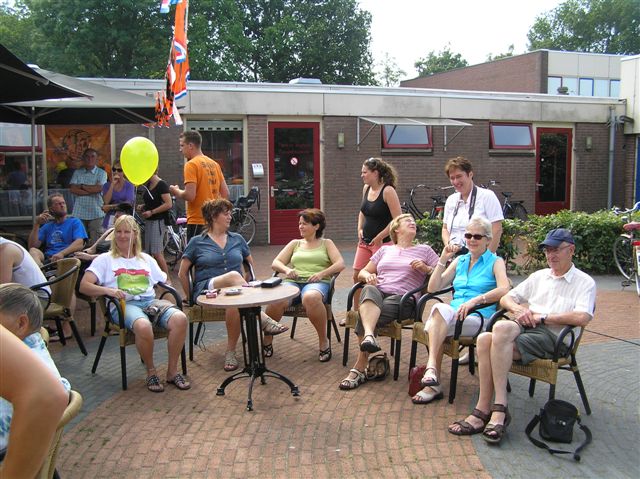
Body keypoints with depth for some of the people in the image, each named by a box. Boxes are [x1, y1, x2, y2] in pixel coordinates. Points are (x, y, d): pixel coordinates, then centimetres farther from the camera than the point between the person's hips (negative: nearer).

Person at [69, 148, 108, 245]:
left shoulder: (101, 173, 7)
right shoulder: (77, 172, 13)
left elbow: (99, 188, -9)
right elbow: (73, 189, 0)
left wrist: (82, 186, 0)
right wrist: (91, 191, -6)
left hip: (96, 213, -2)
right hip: (79, 213, 2)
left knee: (96, 241, -4)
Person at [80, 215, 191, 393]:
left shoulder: (146, 259, 27)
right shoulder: (105, 259, 15)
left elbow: (164, 283, 23)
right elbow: (84, 286, 3)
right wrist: (108, 290, -16)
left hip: (150, 301, 4)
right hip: (124, 305, -3)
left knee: (180, 318, -29)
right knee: (143, 326, -39)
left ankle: (172, 371, -13)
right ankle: (151, 372, -13)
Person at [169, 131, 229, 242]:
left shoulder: (191, 165, -11)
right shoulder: (214, 164, 13)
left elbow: (190, 195, -20)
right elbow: (225, 193, 13)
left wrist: (176, 191, -1)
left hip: (198, 222, -8)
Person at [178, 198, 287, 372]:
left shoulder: (237, 239, 20)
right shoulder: (197, 242, 10)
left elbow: (251, 265, 25)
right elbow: (182, 274, 12)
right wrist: (192, 297, 7)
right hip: (207, 290, -2)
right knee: (234, 276, -37)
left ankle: (230, 351, -28)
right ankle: (263, 320, -41)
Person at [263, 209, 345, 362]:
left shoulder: (326, 243, 20)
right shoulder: (295, 243, 28)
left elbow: (340, 264, 5)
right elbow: (275, 263, 19)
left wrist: (322, 273, -12)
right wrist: (286, 270, -4)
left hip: (317, 283, -2)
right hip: (293, 282, 2)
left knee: (310, 298, -42)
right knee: (275, 301, -34)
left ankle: (324, 341, -23)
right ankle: (267, 340, -11)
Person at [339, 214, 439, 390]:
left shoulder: (424, 250, 24)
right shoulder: (385, 250, 30)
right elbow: (362, 272, 27)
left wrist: (425, 268, -1)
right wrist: (368, 276, 3)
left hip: (402, 298, -2)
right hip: (378, 292, 2)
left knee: (366, 317, -33)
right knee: (369, 290, -39)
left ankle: (359, 369, -33)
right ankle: (369, 336, -60)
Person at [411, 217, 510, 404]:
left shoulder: (496, 262, 9)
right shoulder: (460, 261, 23)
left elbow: (504, 289, -13)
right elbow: (433, 288, 17)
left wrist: (475, 300, -24)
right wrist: (443, 260, 8)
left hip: (479, 317, -4)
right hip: (454, 315, 4)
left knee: (440, 310, -32)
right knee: (441, 309, -33)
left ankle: (431, 368, -31)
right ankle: (433, 382, -34)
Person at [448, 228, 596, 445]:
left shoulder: (585, 282, 9)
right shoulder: (539, 276, 27)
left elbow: (582, 318, -10)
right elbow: (505, 298, 24)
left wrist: (542, 317, -7)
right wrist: (518, 308, 2)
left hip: (553, 336, -5)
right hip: (524, 327, 5)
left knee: (502, 328, -34)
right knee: (485, 339, -30)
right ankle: (486, 410, -29)